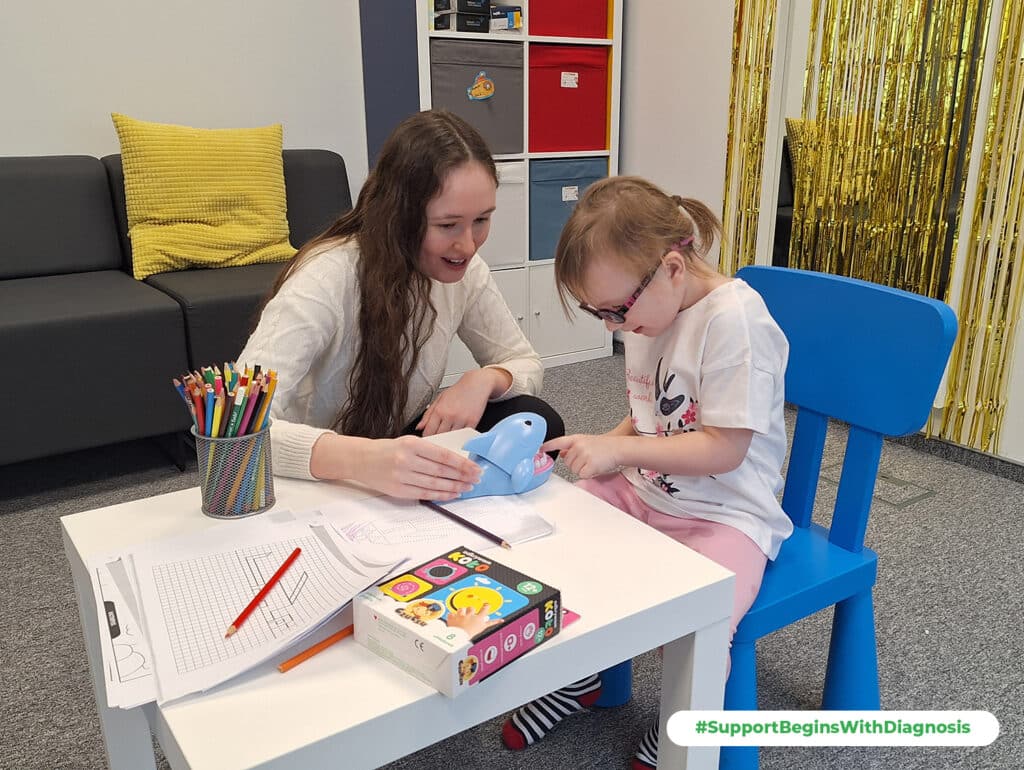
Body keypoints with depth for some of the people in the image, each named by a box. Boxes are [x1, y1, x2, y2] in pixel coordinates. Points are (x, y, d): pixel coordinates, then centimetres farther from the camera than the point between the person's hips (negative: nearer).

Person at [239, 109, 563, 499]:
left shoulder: (464, 269, -10)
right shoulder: (326, 279, -29)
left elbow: (526, 364, 2)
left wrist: (484, 380, -22)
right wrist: (362, 458, -56)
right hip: (315, 485, -5)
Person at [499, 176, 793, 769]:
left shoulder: (736, 318, -22)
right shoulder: (648, 313, 5)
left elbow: (723, 449, -23)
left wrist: (614, 450, -23)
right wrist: (599, 451, -2)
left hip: (725, 514, -8)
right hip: (643, 491, 8)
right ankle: (577, 676, 23)